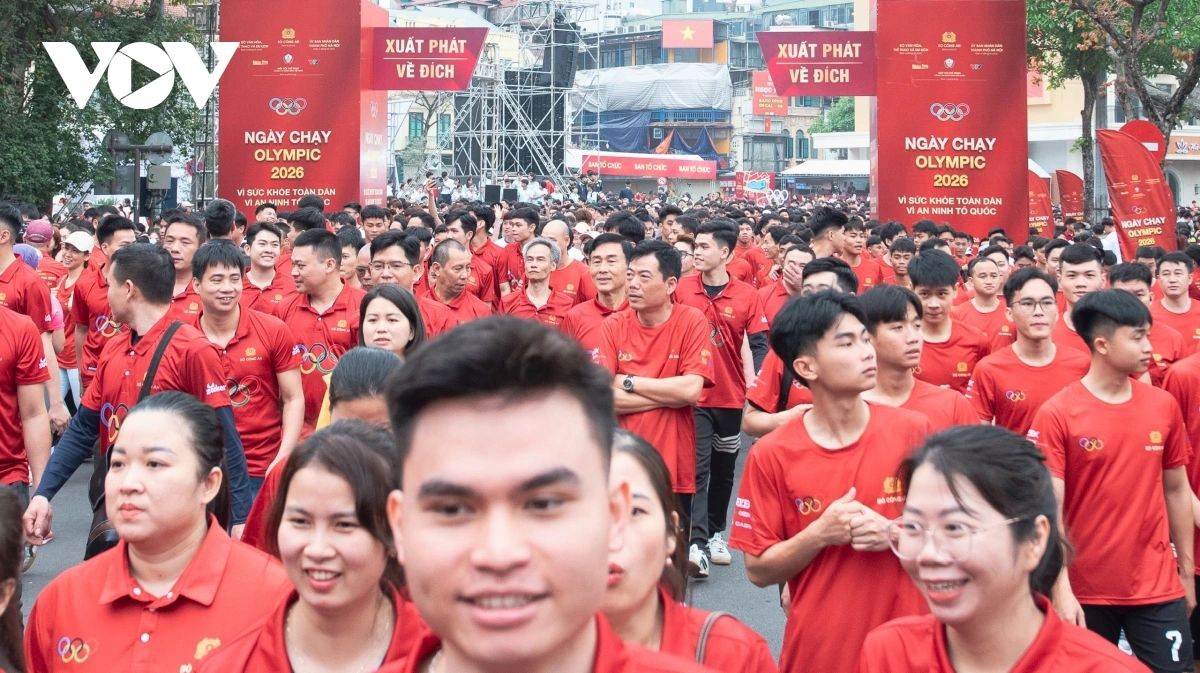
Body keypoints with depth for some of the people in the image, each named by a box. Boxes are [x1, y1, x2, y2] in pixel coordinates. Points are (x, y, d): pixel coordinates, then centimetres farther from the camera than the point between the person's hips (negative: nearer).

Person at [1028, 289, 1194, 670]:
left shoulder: (1164, 406, 3)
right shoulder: (1056, 414, -10)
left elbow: (1176, 490, 11)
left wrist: (1186, 569, 12)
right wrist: (1061, 590, -16)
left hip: (1158, 586, 3)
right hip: (1086, 591, -3)